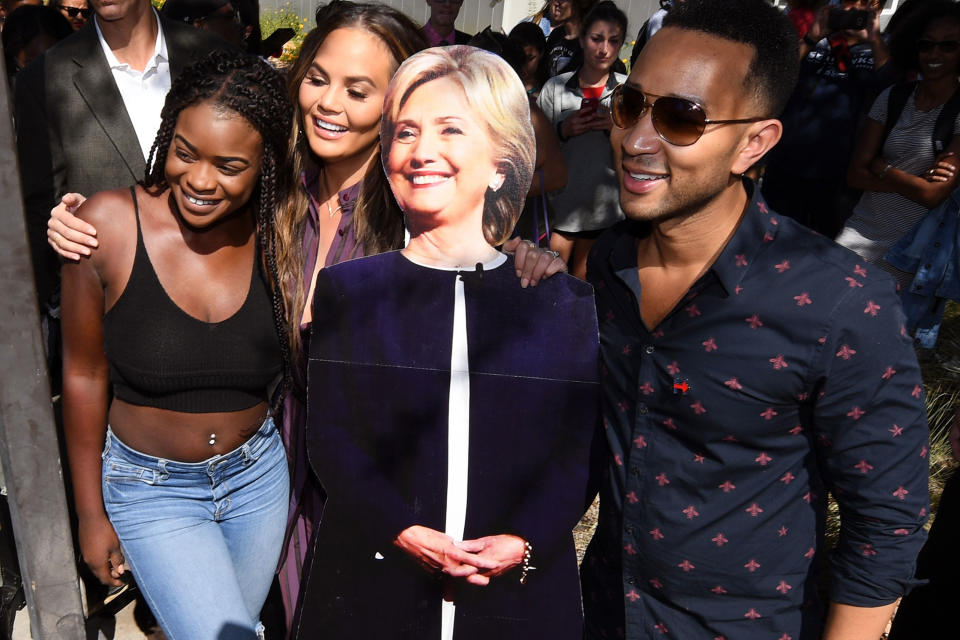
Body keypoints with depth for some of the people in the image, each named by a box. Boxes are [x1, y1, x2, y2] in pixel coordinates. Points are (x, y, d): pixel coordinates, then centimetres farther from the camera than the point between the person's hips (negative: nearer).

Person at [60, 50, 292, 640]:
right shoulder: (109, 225, -18)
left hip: (258, 474, 3)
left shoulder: (278, 235, -13)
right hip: (151, 489, -2)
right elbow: (85, 375, -8)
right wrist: (91, 514, 0)